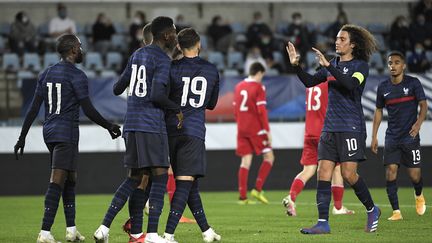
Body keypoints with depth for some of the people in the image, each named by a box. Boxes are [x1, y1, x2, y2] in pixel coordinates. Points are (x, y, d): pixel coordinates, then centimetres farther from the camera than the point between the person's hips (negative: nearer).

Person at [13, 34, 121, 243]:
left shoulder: (46, 74, 13)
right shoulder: (76, 76, -9)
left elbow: (33, 109, 11)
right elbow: (88, 110, -12)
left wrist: (22, 137, 13)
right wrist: (109, 127, 0)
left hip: (49, 132, 8)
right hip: (66, 133, -8)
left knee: (70, 180, 18)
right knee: (57, 182, -12)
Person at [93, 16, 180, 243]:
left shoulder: (137, 55, 16)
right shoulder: (162, 60, -9)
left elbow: (118, 88, 23)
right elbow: (157, 95, -21)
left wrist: (120, 84, 45)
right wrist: (177, 109, -6)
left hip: (131, 124, 8)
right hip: (151, 125, -8)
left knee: (135, 178, 12)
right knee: (159, 176, -5)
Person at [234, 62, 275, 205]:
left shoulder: (239, 87, 11)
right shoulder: (258, 87, -8)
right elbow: (261, 111, -13)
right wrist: (267, 131, -11)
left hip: (242, 129, 6)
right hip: (256, 129, -6)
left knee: (246, 161, 6)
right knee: (269, 157, 5)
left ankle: (243, 197, 0)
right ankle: (257, 189, -7)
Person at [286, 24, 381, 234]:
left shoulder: (360, 66, -5)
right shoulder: (332, 65, 15)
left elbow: (351, 84, -24)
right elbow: (309, 81, 15)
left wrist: (328, 66, -27)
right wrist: (296, 65, 0)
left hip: (351, 128, -6)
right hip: (330, 128, 6)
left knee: (348, 174, -10)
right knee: (323, 172, -4)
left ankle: (371, 210, 13)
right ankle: (323, 223, -6)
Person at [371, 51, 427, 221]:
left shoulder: (413, 83, -4)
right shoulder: (383, 87, 5)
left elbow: (423, 105, -4)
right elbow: (379, 111, 14)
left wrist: (419, 122, -22)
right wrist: (374, 137, 11)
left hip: (410, 135, -3)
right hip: (392, 136, 3)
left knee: (415, 175, -3)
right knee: (390, 173, -10)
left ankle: (419, 196, 31)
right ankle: (396, 211, -5)